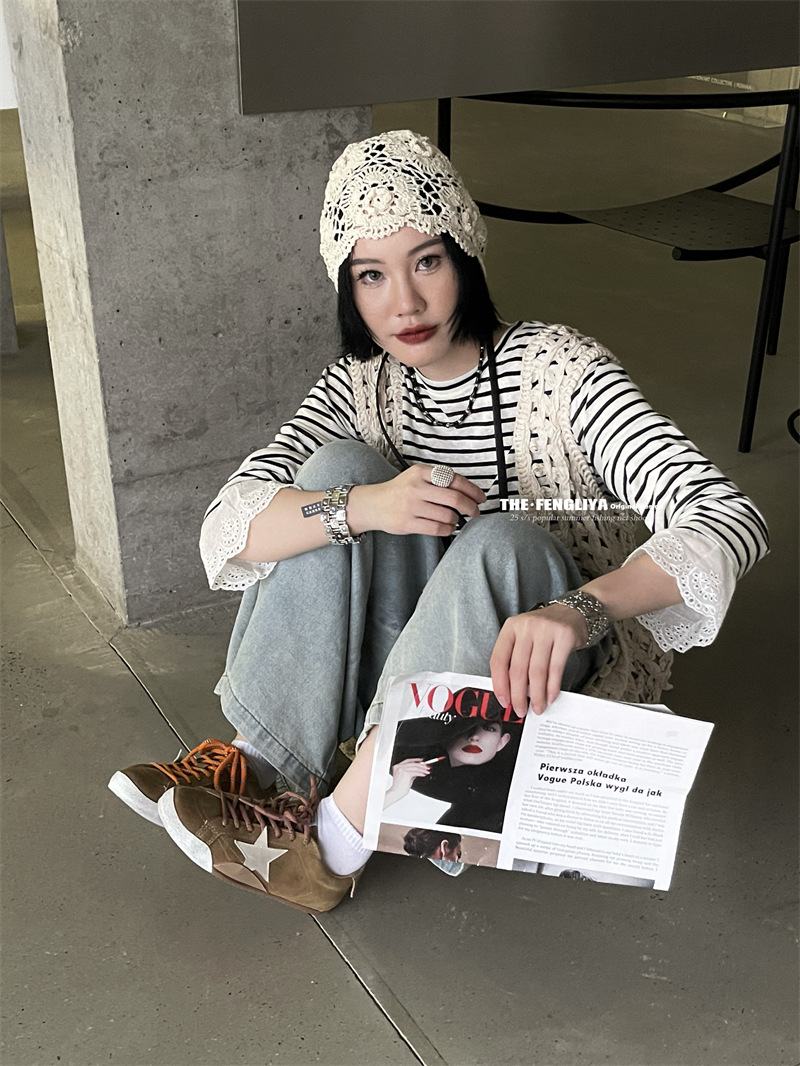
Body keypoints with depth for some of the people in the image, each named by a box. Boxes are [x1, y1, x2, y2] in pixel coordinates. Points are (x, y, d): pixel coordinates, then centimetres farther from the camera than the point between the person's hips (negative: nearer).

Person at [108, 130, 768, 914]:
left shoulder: (557, 370, -17)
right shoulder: (362, 385, -3)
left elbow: (728, 519, -28)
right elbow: (227, 527, -14)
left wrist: (577, 609, -46)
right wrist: (364, 507, -33)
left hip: (546, 679, -3)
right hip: (421, 677, 4)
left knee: (502, 544, -34)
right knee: (340, 467, -17)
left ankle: (329, 843, -22)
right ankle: (258, 768, -15)